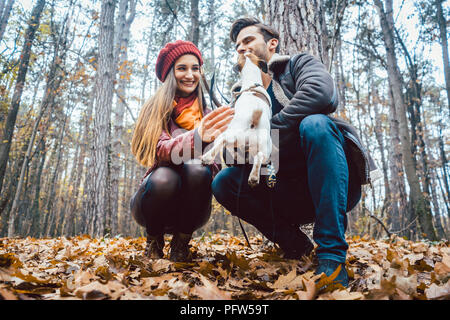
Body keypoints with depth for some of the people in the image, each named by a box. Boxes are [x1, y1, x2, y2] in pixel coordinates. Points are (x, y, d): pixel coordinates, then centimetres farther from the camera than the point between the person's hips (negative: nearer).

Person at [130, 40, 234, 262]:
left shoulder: (208, 116, 3)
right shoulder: (156, 109, -2)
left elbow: (215, 163, -2)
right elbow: (161, 151, -22)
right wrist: (197, 137, -43)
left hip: (190, 208, 1)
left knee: (197, 170, -29)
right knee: (164, 177, -34)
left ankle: (181, 243, -7)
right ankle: (154, 242, -3)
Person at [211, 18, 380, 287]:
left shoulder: (300, 64, 5)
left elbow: (321, 92, -21)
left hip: (334, 185, -3)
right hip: (290, 197, 4)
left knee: (314, 124, -31)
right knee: (224, 182, -15)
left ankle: (332, 254, -30)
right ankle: (293, 242, -2)